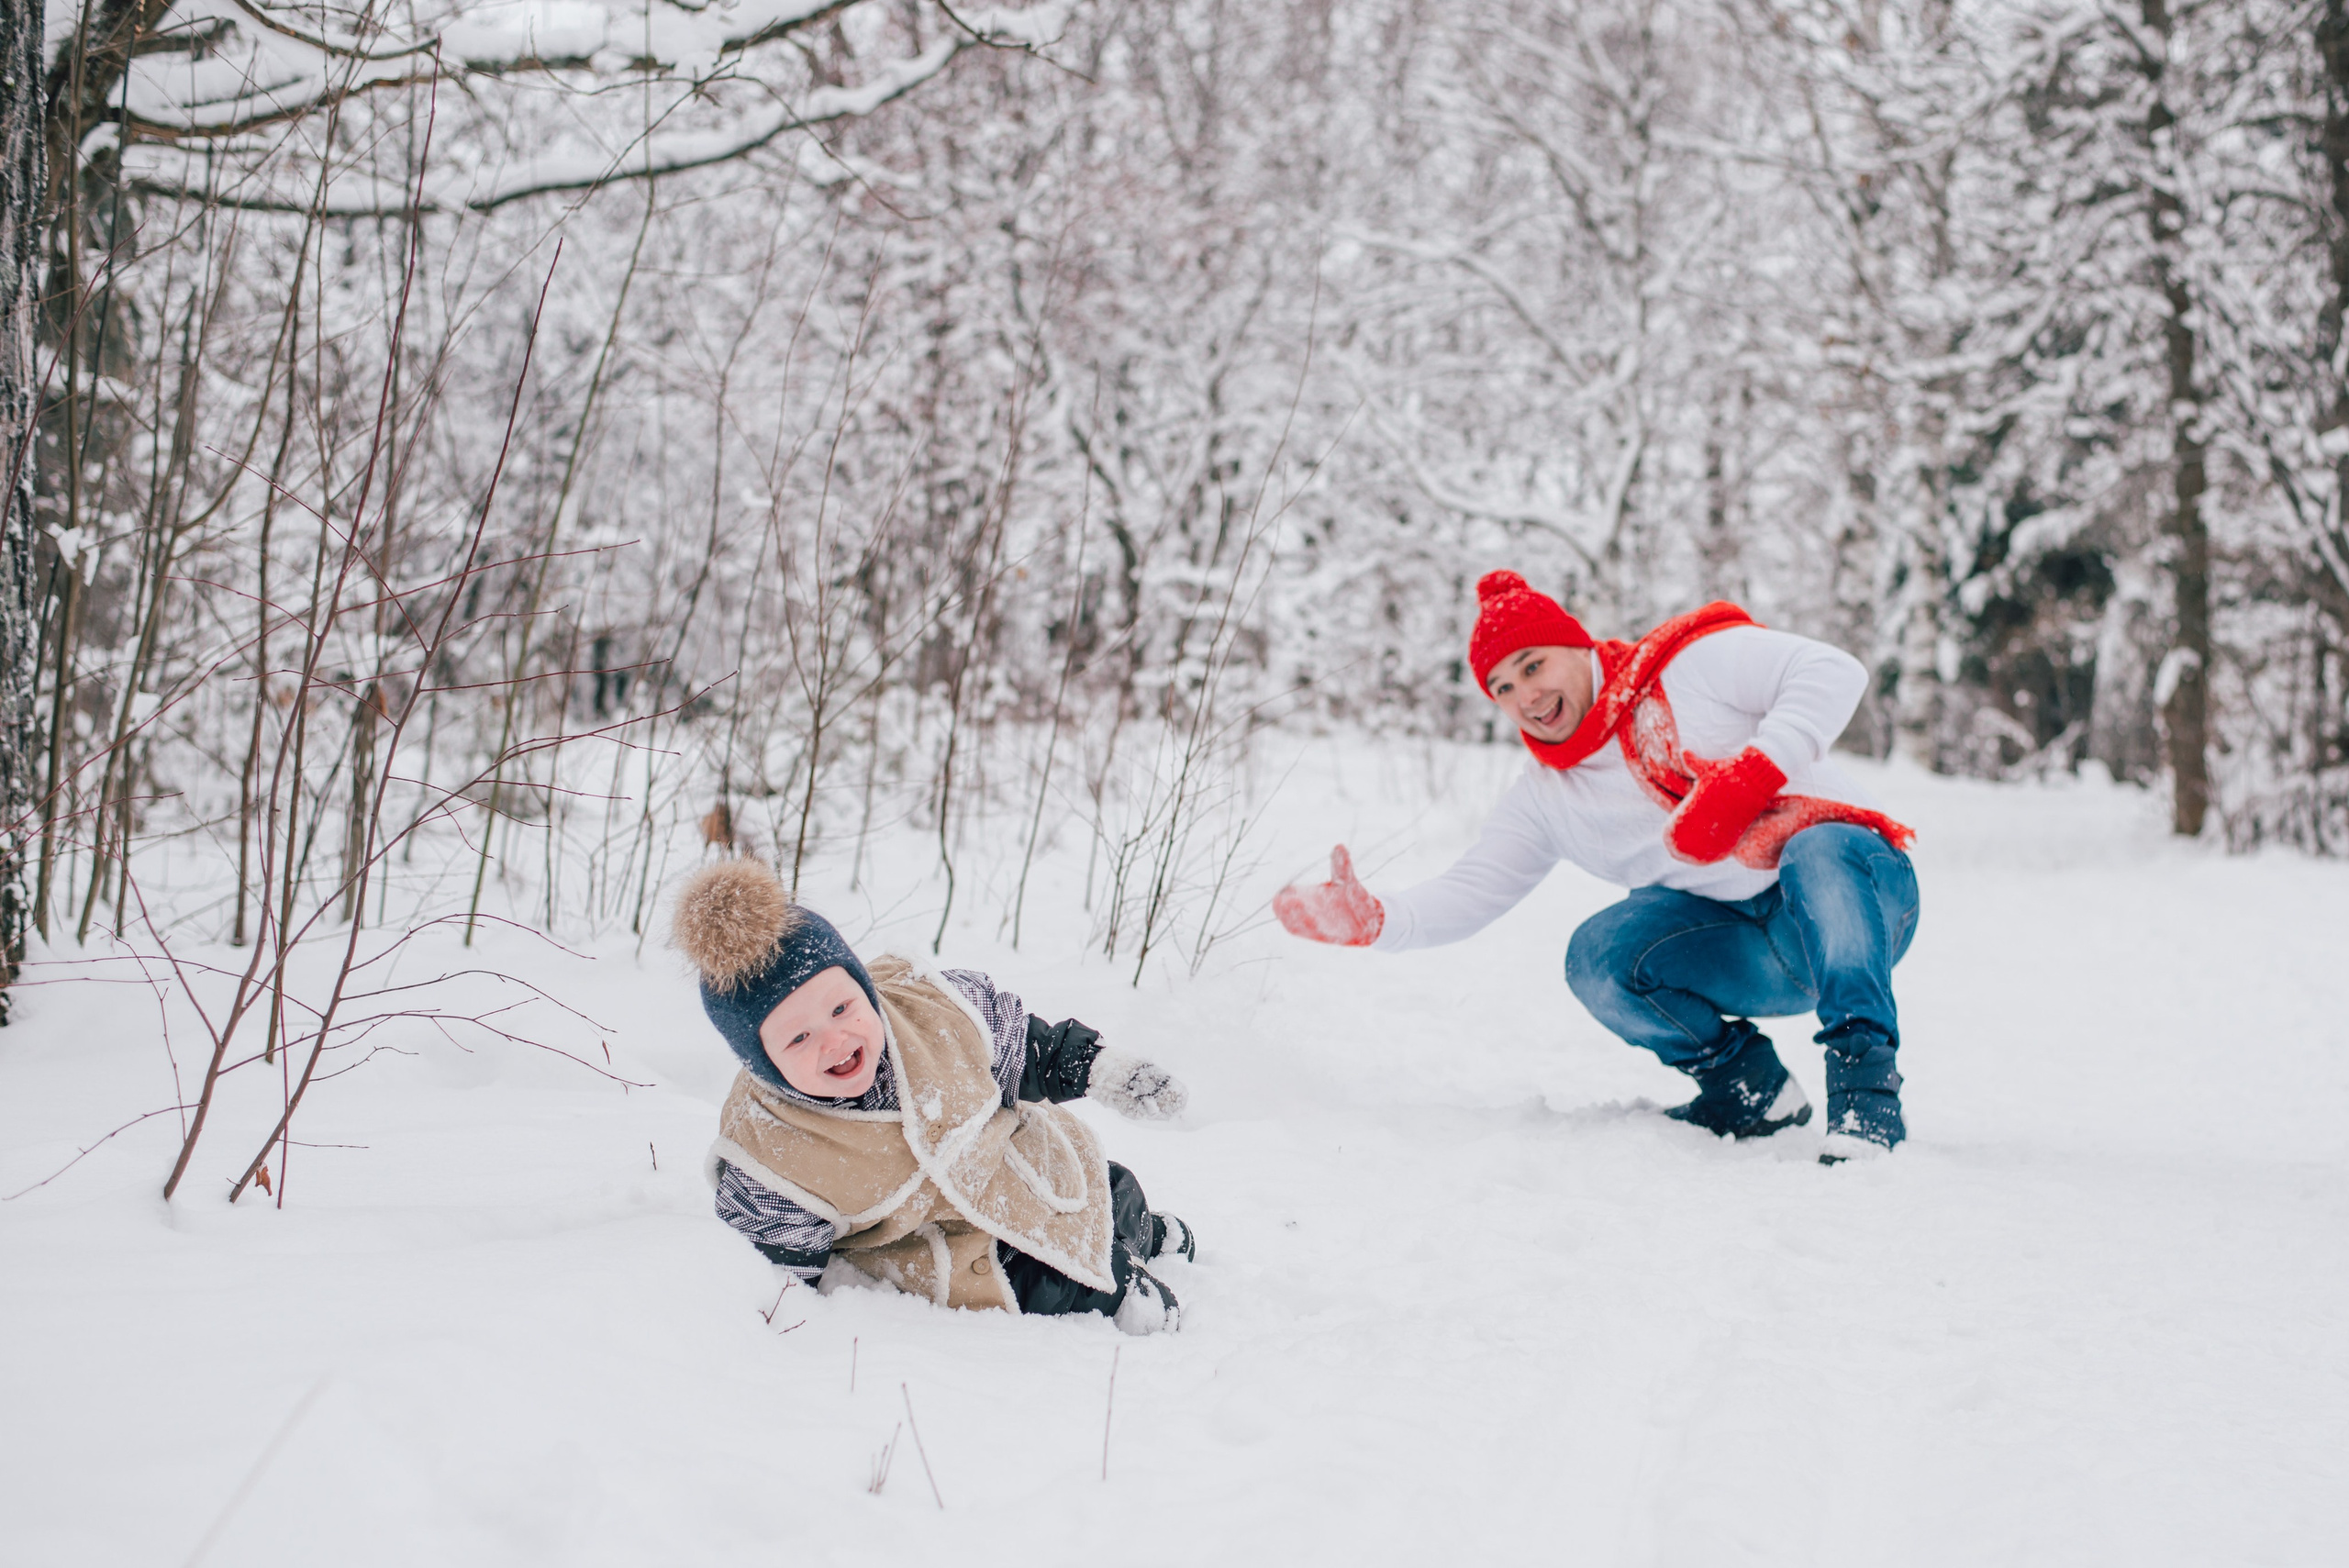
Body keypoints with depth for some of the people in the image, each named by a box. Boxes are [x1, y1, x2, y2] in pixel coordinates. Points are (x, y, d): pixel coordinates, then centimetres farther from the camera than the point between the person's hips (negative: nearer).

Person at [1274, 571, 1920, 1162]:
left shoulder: (1692, 663, -5)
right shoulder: (1545, 798, 10)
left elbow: (1832, 671, -13)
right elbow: (1471, 891, 4)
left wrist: (1748, 776, -24)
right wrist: (1374, 920, -15)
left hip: (1856, 894, -5)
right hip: (1751, 953, 5)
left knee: (1819, 854, -38)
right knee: (1600, 954, -20)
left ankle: (1864, 1089, -34)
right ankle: (1753, 1088, -2)